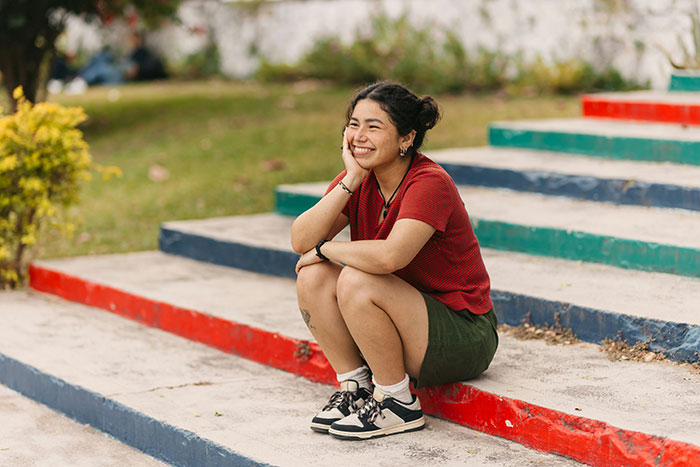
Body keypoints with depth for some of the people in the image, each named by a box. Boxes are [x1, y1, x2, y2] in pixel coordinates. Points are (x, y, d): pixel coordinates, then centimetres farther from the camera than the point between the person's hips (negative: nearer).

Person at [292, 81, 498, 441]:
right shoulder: (360, 178, 0)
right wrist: (350, 180, -19)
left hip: (462, 339, -7)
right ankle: (355, 386, 1)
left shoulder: (430, 183, -21)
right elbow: (300, 241, -11)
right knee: (313, 275, -12)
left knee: (356, 280, -28)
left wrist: (325, 248, -19)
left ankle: (398, 403, -13)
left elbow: (389, 256, -37)